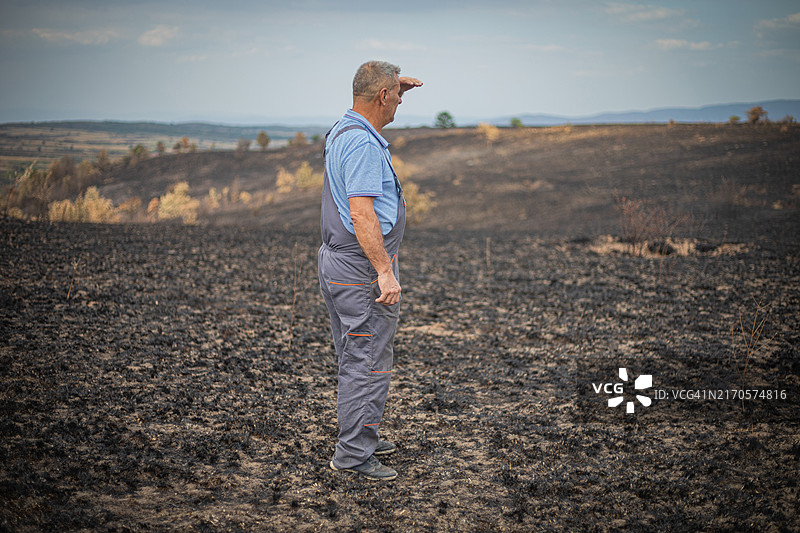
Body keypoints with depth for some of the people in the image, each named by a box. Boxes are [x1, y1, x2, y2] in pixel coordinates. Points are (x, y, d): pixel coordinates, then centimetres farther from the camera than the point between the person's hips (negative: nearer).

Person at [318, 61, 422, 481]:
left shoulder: (342, 131, 11)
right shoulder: (361, 143, -22)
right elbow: (361, 213, -29)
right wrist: (385, 270, -29)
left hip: (337, 259, 11)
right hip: (362, 268, -11)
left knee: (354, 358, 19)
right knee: (368, 362, -5)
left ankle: (362, 438, 31)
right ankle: (353, 454, 1)